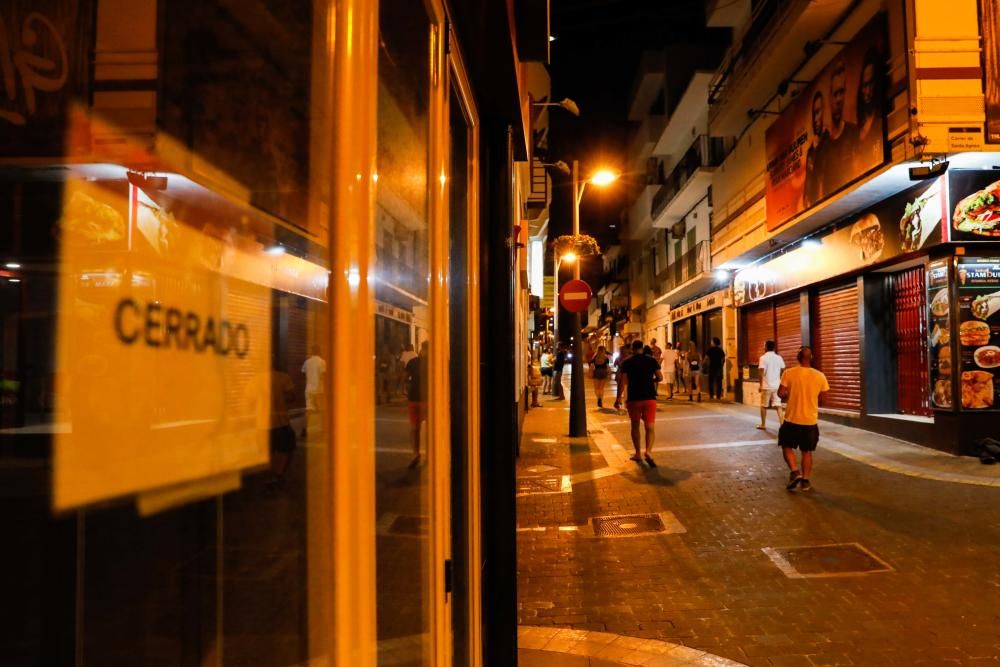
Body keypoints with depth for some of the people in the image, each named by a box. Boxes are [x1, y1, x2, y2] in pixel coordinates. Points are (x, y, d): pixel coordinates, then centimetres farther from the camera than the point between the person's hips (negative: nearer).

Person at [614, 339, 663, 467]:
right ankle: (648, 451, -25)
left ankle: (638, 454, 21)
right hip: (649, 397, 0)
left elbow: (622, 381, -7)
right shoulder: (651, 360, 2)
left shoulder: (627, 362, 0)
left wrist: (619, 398, -5)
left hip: (633, 398, 0)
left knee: (635, 426, 15)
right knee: (650, 427, -2)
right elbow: (660, 377, -1)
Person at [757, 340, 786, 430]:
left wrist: (761, 385, -8)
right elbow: (783, 371, 8)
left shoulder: (763, 358, -10)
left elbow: (761, 372, -14)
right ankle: (782, 424, 0)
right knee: (778, 405, 7)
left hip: (766, 386, -4)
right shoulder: (779, 357, 5)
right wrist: (780, 382, 19)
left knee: (763, 406, 9)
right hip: (777, 385, 4)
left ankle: (763, 425, 15)